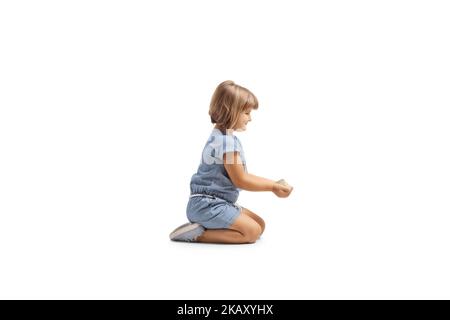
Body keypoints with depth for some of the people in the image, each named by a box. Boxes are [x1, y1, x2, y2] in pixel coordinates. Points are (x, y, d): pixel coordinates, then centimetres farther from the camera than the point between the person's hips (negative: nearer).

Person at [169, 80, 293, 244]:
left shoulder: (225, 138, 14)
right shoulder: (226, 142, -20)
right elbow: (240, 181, -15)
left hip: (219, 202, 11)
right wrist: (273, 186, -4)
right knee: (252, 231, -16)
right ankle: (198, 234, -13)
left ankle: (203, 225, 2)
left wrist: (273, 184, 12)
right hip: (207, 204, -11)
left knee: (260, 224, 9)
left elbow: (243, 175, 17)